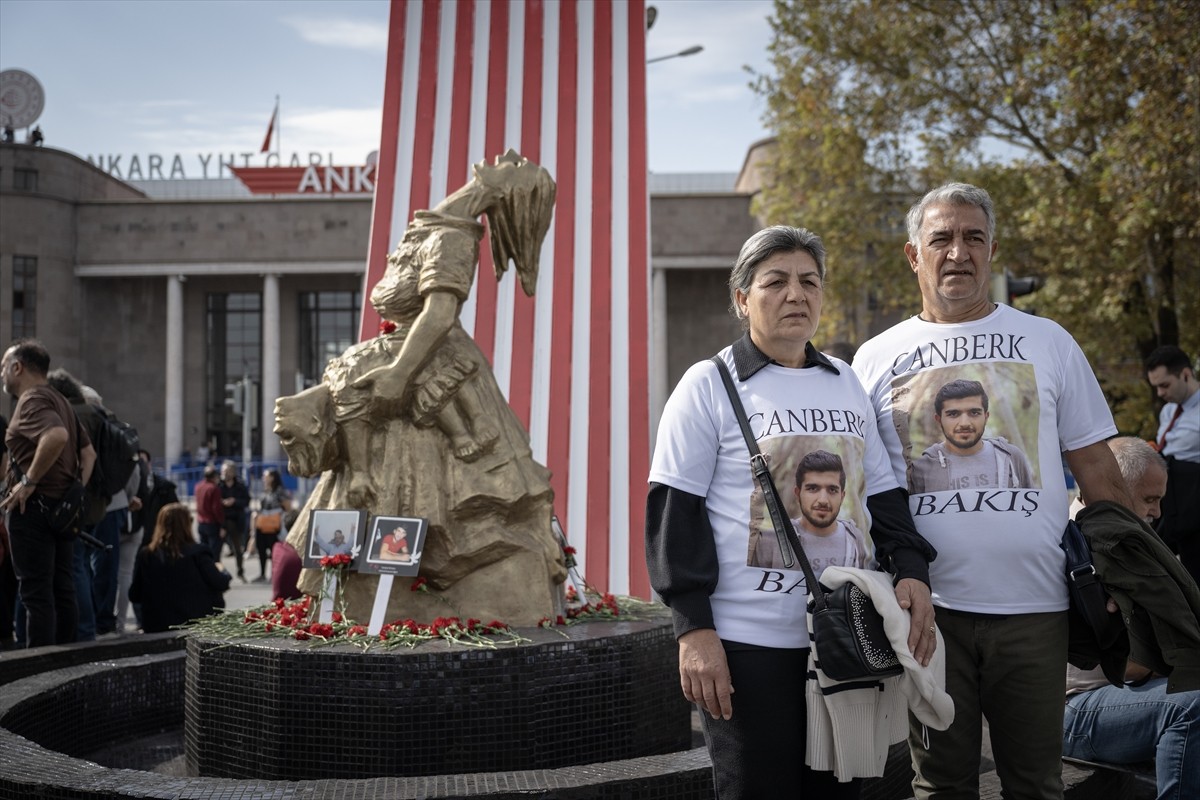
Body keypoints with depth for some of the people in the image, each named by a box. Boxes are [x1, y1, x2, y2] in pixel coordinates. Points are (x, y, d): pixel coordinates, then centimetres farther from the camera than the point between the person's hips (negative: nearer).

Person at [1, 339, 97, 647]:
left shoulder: (32, 400, -11)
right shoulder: (59, 400, 18)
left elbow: (57, 436, -32)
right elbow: (89, 452, 17)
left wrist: (29, 481, -24)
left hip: (33, 507, -9)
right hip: (61, 509, 9)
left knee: (35, 593, -6)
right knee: (62, 591, 11)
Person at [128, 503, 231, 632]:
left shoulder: (145, 555, -6)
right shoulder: (197, 553, -13)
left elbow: (134, 596, 2)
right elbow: (221, 583, -11)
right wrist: (221, 570, 11)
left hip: (157, 628, 2)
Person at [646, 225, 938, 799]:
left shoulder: (848, 385, 13)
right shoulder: (709, 386, -3)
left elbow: (882, 494, 16)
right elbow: (674, 512, -7)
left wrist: (911, 569, -2)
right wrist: (693, 627, -14)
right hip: (750, 644, -5)